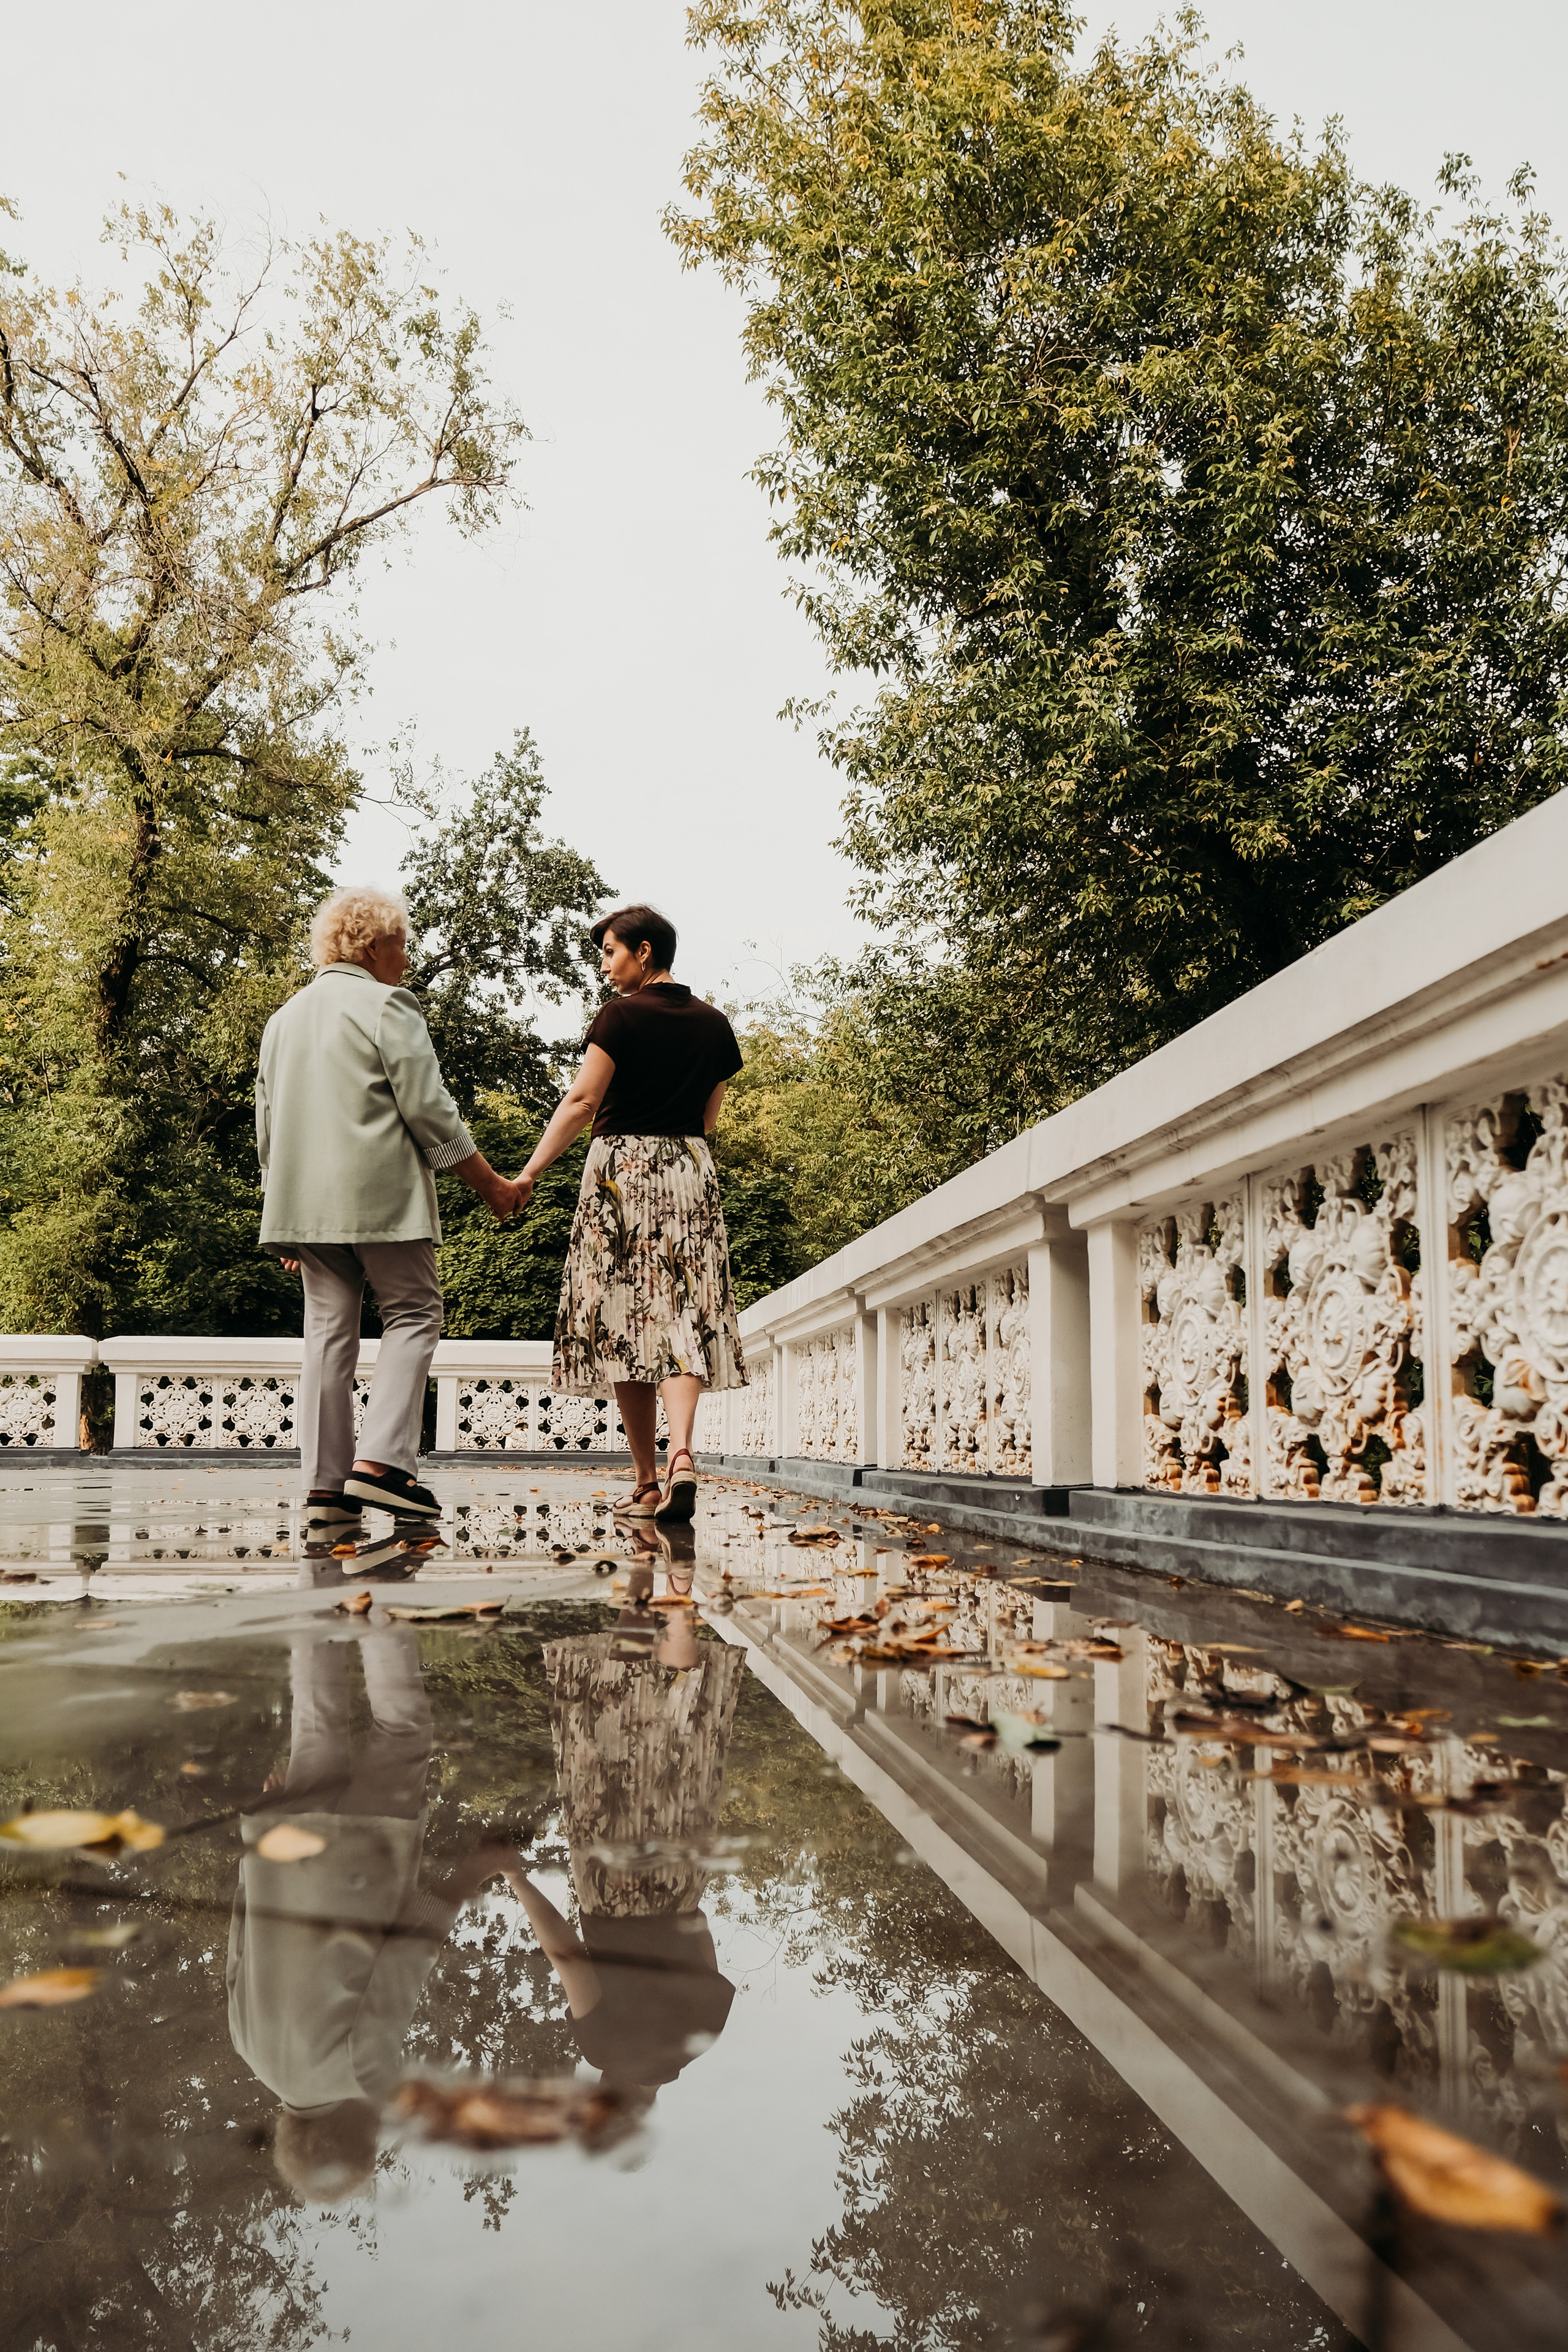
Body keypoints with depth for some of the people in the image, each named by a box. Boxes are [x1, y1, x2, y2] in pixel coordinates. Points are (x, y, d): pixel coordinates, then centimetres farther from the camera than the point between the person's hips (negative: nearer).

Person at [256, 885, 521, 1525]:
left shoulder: (282, 1019, 21)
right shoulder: (387, 1007, -4)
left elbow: (267, 1129, 22)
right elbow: (429, 1112, -10)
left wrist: (289, 1218, 26)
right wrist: (490, 1185, -2)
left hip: (305, 1202, 7)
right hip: (380, 1197, -7)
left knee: (329, 1329, 7)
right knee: (412, 1316, 0)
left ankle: (325, 1485, 4)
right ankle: (379, 1461, -12)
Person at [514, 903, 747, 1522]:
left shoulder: (622, 1015, -6)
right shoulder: (713, 1023, 10)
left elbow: (581, 1103, -12)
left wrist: (528, 1175, -10)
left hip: (622, 1166, -4)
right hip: (690, 1172, 4)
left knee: (624, 1320, 3)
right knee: (683, 1314, -2)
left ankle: (646, 1481, 6)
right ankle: (681, 1453, -24)